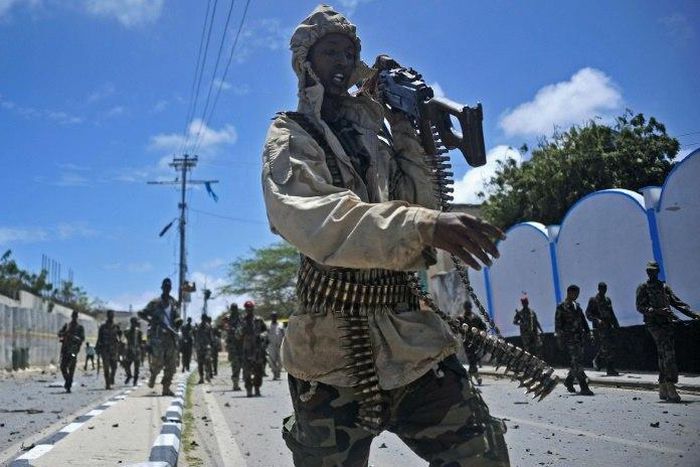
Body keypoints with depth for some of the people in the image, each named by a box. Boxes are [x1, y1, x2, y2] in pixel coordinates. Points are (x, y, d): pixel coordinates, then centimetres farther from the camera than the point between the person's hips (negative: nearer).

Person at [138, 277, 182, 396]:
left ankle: (166, 388, 7)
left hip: (171, 336, 4)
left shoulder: (174, 303, 10)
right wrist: (150, 320, -13)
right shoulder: (155, 303, 0)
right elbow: (140, 313, 3)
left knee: (171, 365, 0)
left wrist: (178, 321, -10)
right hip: (158, 336, -3)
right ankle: (153, 376, 29)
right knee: (157, 362, -4)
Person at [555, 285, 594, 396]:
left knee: (577, 362, 11)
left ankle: (568, 382, 30)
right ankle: (584, 388, -13)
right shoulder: (561, 307, -7)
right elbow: (558, 325, -8)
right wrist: (560, 340, -11)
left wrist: (588, 333, 12)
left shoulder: (577, 306, 15)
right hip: (570, 339, -7)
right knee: (577, 364, -11)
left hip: (580, 338, 7)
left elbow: (583, 321, 20)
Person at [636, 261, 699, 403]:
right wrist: (657, 311, -20)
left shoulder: (664, 287, 18)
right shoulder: (643, 288, 3)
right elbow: (640, 307, -6)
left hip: (667, 323, 6)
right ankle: (670, 388, -21)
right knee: (668, 353, -18)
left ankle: (663, 390, 11)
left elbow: (677, 303, 18)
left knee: (664, 356, 6)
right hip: (654, 324, -6)